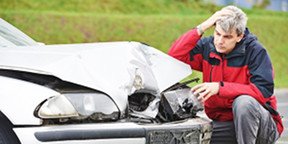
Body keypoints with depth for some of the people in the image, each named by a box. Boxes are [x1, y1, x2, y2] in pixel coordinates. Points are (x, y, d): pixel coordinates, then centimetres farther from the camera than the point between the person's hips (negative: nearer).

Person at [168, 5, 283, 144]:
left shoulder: (256, 51, -13)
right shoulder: (207, 47, 0)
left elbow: (263, 91, -23)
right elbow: (174, 58, -13)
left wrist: (220, 87, -31)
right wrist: (201, 28, -18)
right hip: (222, 122, 4)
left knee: (243, 102, -35)